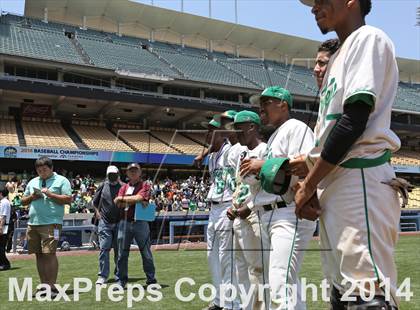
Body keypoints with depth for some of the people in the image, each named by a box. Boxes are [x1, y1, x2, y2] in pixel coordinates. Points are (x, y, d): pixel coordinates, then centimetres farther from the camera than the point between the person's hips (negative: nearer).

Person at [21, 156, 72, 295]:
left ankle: (51, 286, -6)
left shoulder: (61, 181, 2)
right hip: (33, 223, 6)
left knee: (49, 254, -11)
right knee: (39, 255, 8)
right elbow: (23, 201, 22)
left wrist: (50, 194, -14)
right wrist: (32, 197, 1)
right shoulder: (32, 182, 20)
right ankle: (44, 285, 16)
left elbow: (68, 199, -7)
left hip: (51, 223, -6)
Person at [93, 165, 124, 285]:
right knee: (104, 249, -1)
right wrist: (97, 212, 6)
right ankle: (102, 276, 4)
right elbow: (94, 202, 16)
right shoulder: (103, 186, 4)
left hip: (119, 222, 0)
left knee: (119, 249, 8)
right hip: (104, 223, 0)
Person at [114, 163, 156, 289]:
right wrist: (136, 201, -10)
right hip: (125, 223, 3)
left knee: (146, 253, 2)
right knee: (122, 253, 5)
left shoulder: (145, 186, 5)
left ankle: (151, 279, 11)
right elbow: (119, 204, 0)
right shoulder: (123, 187, 15)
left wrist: (122, 198, -4)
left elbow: (138, 198, -14)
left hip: (140, 223, -3)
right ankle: (121, 281, 14)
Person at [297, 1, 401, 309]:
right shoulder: (340, 56, 26)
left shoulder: (369, 38, -2)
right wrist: (311, 182, 15)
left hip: (360, 179, -10)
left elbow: (354, 121, -14)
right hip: (334, 181, 10)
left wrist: (310, 183, -11)